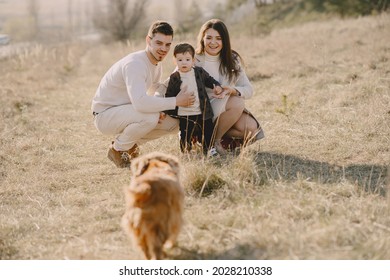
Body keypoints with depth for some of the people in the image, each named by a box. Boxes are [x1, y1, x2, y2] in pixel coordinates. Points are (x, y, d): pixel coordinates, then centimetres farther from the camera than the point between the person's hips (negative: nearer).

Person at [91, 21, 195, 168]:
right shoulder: (134, 64, -28)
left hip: (125, 112, 9)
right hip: (105, 115, -9)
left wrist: (160, 108, -11)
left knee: (173, 123, 1)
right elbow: (140, 102, -42)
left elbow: (153, 92, 15)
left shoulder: (157, 64, 3)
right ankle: (118, 149, -9)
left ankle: (129, 144, 13)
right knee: (150, 116, -34)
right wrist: (176, 101, -32)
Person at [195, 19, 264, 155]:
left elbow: (248, 90, -2)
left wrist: (233, 91, -23)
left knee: (251, 127, -23)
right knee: (237, 103, -28)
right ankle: (214, 140, -12)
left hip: (224, 110, 5)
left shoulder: (232, 60, 4)